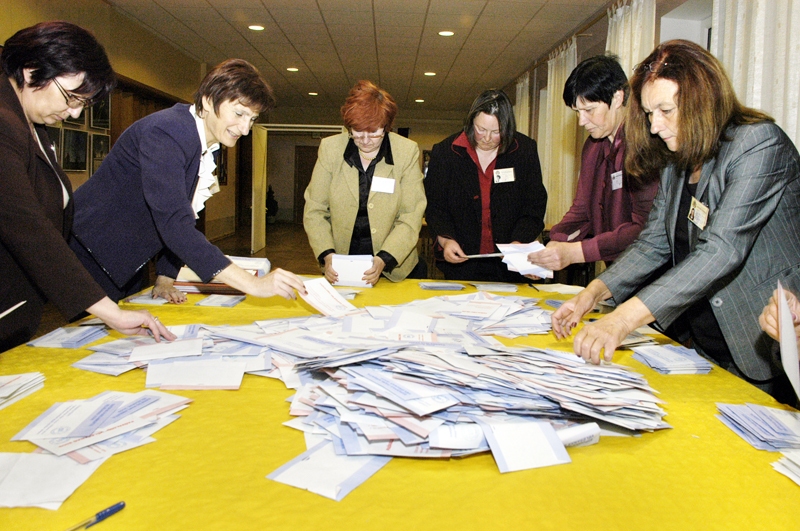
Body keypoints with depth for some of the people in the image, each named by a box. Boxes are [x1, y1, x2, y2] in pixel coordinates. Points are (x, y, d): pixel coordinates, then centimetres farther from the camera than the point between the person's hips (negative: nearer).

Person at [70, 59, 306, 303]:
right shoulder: (166, 132, -26)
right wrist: (253, 284, -43)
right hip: (90, 256, -8)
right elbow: (174, 224, -37)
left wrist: (164, 278, -1)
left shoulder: (207, 148, 3)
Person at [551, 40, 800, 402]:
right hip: (697, 345, 6)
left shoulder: (759, 145, -17)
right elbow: (653, 243, 7)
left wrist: (624, 318, -37)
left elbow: (722, 250, -29)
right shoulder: (676, 162, 8)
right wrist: (593, 293, -10)